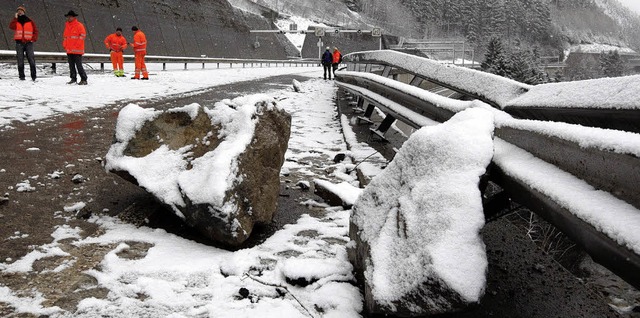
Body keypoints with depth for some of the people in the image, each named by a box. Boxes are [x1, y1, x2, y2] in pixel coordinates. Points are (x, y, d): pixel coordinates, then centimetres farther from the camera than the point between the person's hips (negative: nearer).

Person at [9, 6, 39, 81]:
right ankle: (21, 76, 1)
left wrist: (33, 39, -3)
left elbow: (35, 31, 10)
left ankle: (33, 76, -4)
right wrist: (15, 18, -9)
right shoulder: (15, 21, 12)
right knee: (20, 60, -1)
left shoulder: (30, 22, 10)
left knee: (31, 59, -7)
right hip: (19, 43, 1)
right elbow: (11, 26, -8)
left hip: (28, 42, -1)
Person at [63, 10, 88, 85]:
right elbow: (65, 36, 23)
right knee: (71, 65, 10)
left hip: (77, 50, -7)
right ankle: (73, 78, 18)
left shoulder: (79, 25, -6)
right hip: (69, 50, 7)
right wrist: (64, 45, 10)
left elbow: (82, 35, -10)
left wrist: (76, 46, -12)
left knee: (79, 65, -10)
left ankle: (84, 79, -5)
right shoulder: (67, 25, 15)